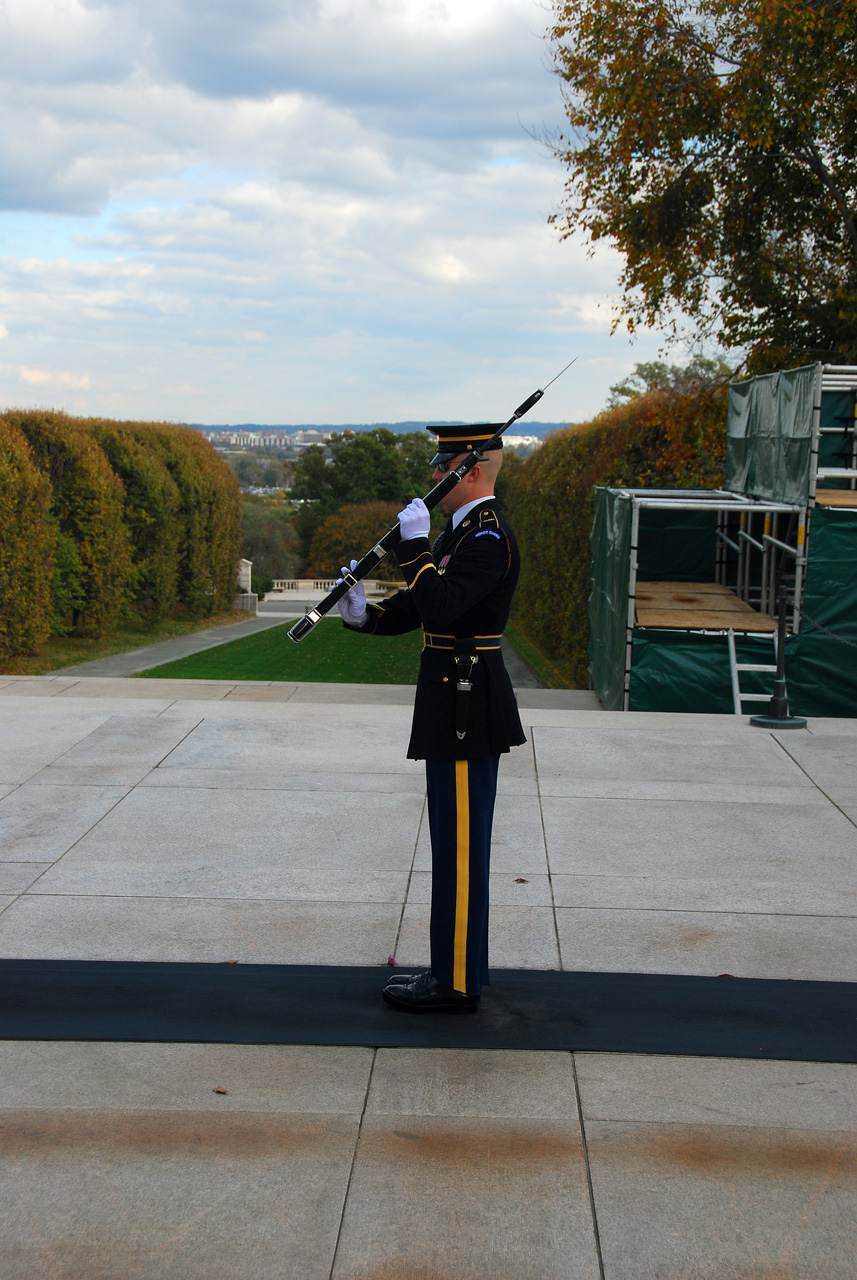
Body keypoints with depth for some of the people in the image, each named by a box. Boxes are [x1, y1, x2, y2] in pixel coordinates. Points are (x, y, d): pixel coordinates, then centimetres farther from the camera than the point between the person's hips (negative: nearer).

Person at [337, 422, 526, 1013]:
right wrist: (366, 614, 0)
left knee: (461, 845, -3)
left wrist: (414, 544, -22)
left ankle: (456, 983, 6)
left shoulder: (490, 537, -16)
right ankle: (453, 968, 26)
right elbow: (416, 609, 17)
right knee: (453, 843, 16)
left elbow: (441, 607, -28)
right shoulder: (462, 532, 17)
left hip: (468, 709, -11)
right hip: (455, 704, 11)